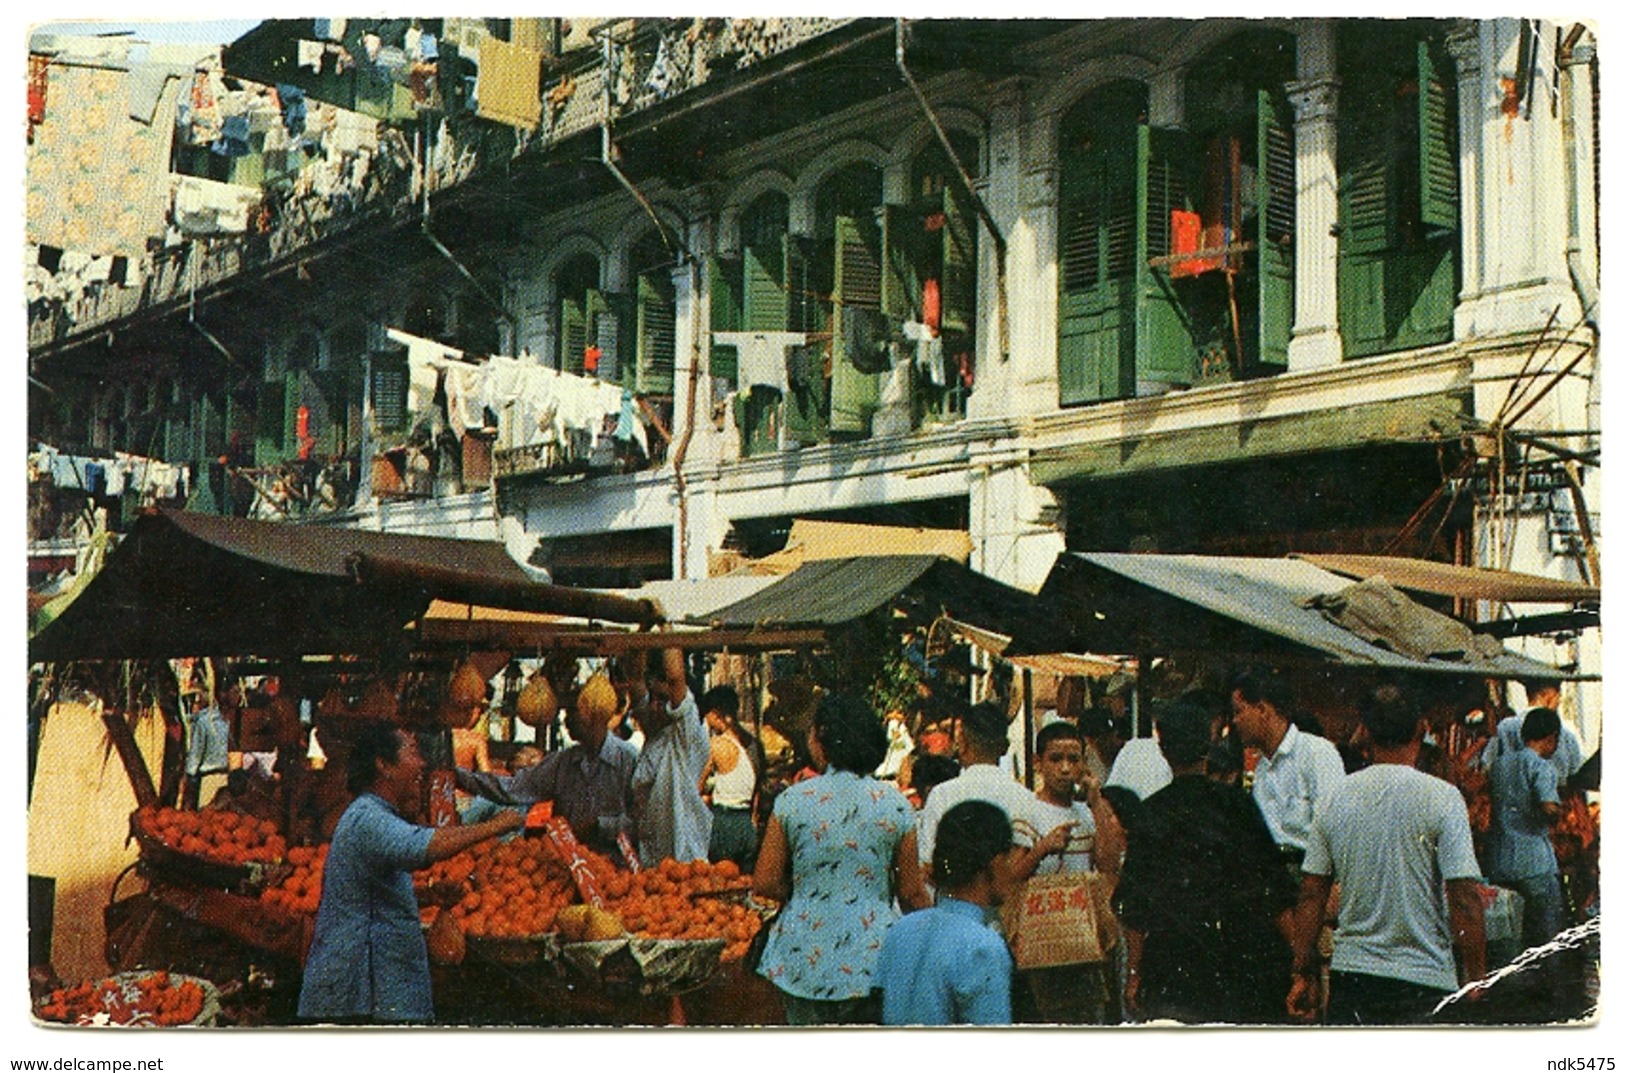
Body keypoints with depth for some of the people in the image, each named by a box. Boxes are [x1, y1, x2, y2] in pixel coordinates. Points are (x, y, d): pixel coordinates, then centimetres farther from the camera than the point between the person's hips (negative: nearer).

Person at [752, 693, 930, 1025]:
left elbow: (765, 883, -1)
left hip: (806, 959, 0)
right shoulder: (895, 804, -3)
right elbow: (911, 892, 2)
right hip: (874, 959, 0)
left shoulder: (793, 801, -4)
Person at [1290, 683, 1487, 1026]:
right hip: (1425, 979, -3)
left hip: (1350, 974, 3)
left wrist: (1303, 973, 14)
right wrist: (1476, 982, -3)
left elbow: (1312, 895, 6)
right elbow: (1464, 897, -12)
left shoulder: (1336, 798, 3)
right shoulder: (1441, 798, -8)